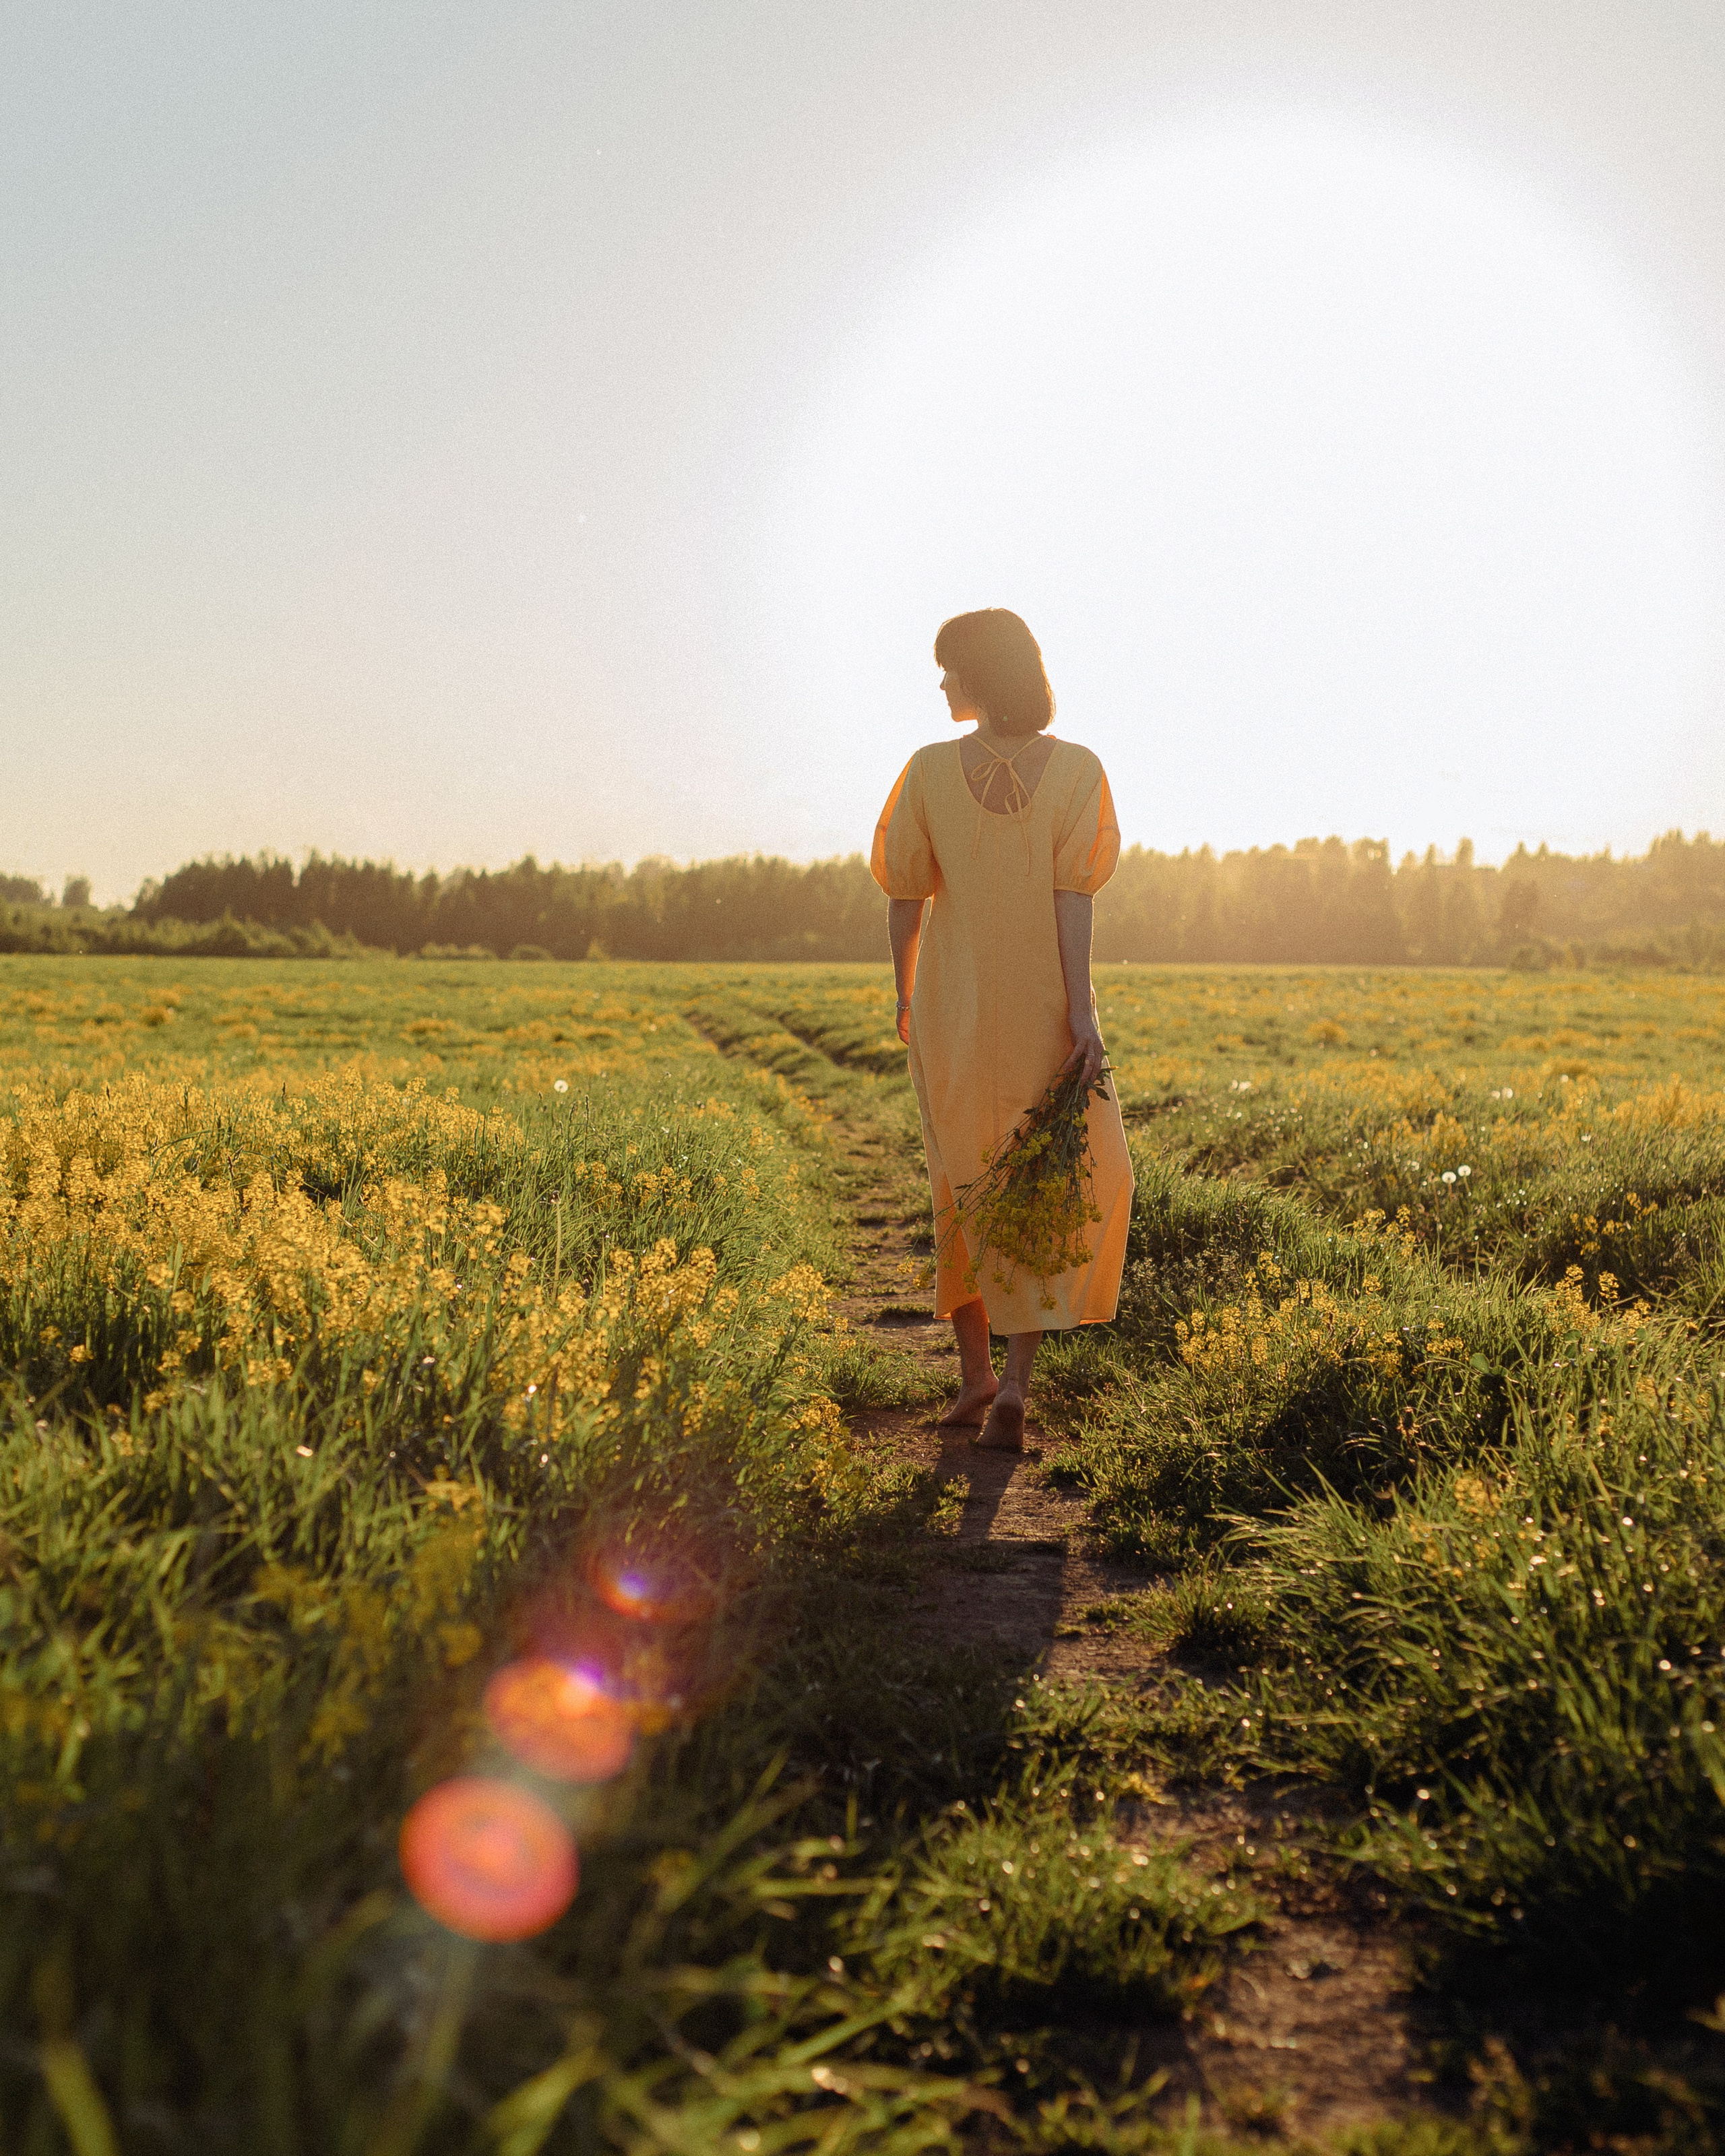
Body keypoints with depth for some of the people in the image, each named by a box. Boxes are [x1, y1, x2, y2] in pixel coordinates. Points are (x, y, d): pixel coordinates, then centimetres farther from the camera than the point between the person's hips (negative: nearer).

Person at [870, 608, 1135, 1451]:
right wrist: (1082, 1009, -13)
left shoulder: (929, 769, -5)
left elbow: (905, 896, -1)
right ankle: (1016, 1381, 0)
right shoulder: (1079, 769, -6)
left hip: (953, 1012, 1)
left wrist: (905, 995, 12)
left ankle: (974, 1370, 21)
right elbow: (1072, 897, -12)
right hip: (1043, 1012, -1)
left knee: (963, 1186, 17)